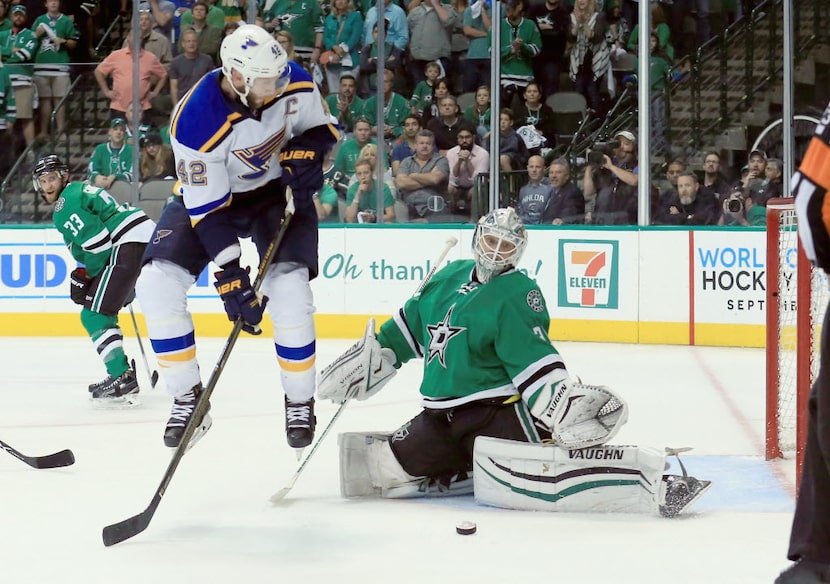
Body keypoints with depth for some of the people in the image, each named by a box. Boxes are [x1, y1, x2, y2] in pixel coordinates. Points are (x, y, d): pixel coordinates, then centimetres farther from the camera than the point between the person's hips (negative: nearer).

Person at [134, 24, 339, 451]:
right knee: (157, 285, -16)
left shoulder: (295, 84, -23)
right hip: (210, 194, -1)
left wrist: (306, 154, -24)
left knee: (289, 290, -20)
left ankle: (300, 403, 2)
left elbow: (322, 126, -1)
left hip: (279, 190, 1)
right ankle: (187, 397, 0)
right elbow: (207, 209, -29)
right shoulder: (196, 122, -33)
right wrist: (230, 274, -33)